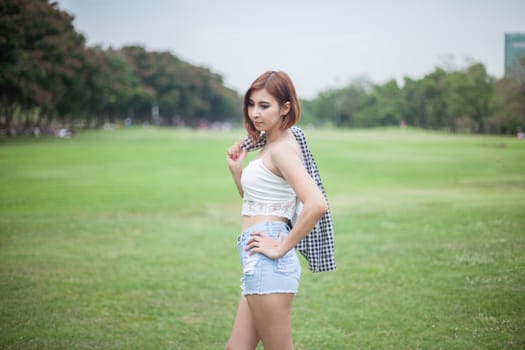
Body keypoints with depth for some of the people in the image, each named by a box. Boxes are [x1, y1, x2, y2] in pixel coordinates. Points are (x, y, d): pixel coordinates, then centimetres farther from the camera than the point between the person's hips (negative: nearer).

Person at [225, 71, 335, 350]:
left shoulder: (282, 148, -14)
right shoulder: (270, 144, 15)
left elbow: (317, 204, -27)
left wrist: (282, 248, -19)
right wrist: (236, 169, 12)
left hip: (266, 263, -10)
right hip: (258, 264, 10)